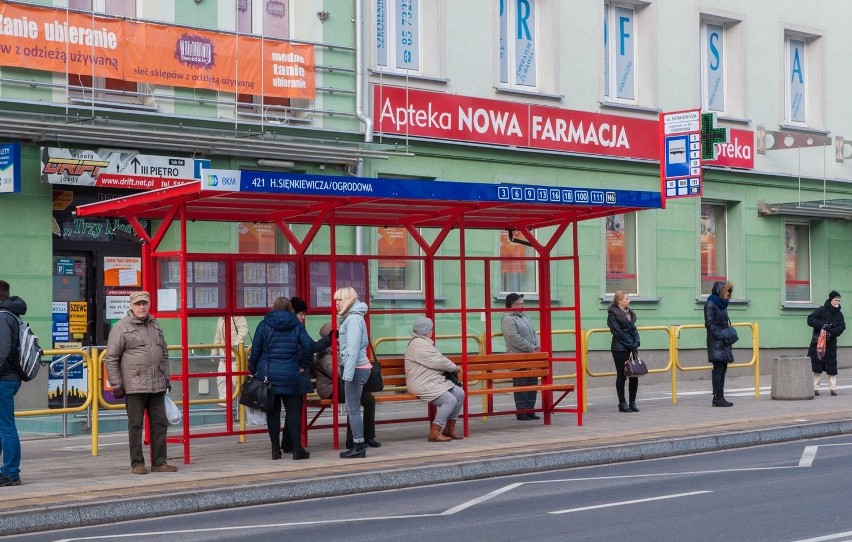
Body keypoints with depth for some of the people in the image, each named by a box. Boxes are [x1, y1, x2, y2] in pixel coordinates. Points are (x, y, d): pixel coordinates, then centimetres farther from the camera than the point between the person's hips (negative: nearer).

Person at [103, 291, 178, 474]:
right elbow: (110, 358, -5)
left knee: (160, 423, 7)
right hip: (135, 386, -6)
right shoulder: (121, 328, -4)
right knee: (136, 425, 0)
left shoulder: (155, 325, 15)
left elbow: (164, 354, 23)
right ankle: (137, 463, 7)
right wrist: (116, 384, -8)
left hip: (157, 386, 6)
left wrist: (166, 378, 19)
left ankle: (159, 462, 13)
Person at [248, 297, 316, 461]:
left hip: (267, 373, 1)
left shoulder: (264, 324, 3)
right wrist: (303, 366, 8)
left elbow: (255, 350, 0)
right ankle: (297, 449, -1)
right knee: (293, 411, 3)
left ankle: (276, 449, 8)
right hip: (289, 374, 0)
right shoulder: (296, 325, 5)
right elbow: (308, 345, -4)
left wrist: (253, 371, 9)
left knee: (273, 411, 6)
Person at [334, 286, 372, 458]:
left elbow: (353, 348, -20)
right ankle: (358, 445, 15)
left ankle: (359, 447, -5)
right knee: (352, 409, 12)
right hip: (357, 368, 10)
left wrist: (348, 373, -22)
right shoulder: (350, 317, 17)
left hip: (356, 368, -10)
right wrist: (344, 369, 19)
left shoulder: (354, 318, -14)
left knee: (353, 409, -7)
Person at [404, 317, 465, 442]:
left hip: (435, 382, 11)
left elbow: (437, 360, 23)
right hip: (422, 385, -11)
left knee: (459, 393, -1)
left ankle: (449, 428, 6)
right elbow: (437, 362, -17)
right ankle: (434, 433, -17)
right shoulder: (418, 344, -16)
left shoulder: (424, 342, 20)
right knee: (450, 400, -24)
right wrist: (455, 367, -2)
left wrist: (452, 367, 6)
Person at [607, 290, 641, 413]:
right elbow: (618, 332, -13)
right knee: (621, 376, -1)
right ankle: (622, 404, 5)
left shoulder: (630, 313, 16)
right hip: (620, 349, -7)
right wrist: (631, 345, -13)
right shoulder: (613, 314, -7)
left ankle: (632, 403, 13)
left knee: (634, 375, 4)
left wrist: (636, 343, -4)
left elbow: (634, 329, 13)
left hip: (632, 348, 7)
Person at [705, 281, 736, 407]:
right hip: (716, 342, -9)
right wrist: (720, 335, -19)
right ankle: (718, 398, -9)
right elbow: (709, 323, -15)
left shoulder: (722, 304, 18)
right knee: (718, 368, -10)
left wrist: (729, 335, 10)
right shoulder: (711, 303, -9)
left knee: (722, 369, 8)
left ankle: (719, 397, 11)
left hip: (724, 341, 9)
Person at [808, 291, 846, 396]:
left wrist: (832, 333, -22)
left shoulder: (839, 314, 9)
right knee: (816, 367, -1)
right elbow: (810, 319, -10)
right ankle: (815, 388, 5)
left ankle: (833, 388, 5)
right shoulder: (822, 310, -2)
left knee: (832, 367, -1)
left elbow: (842, 327, -3)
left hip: (831, 343, 3)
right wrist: (822, 325, -23)